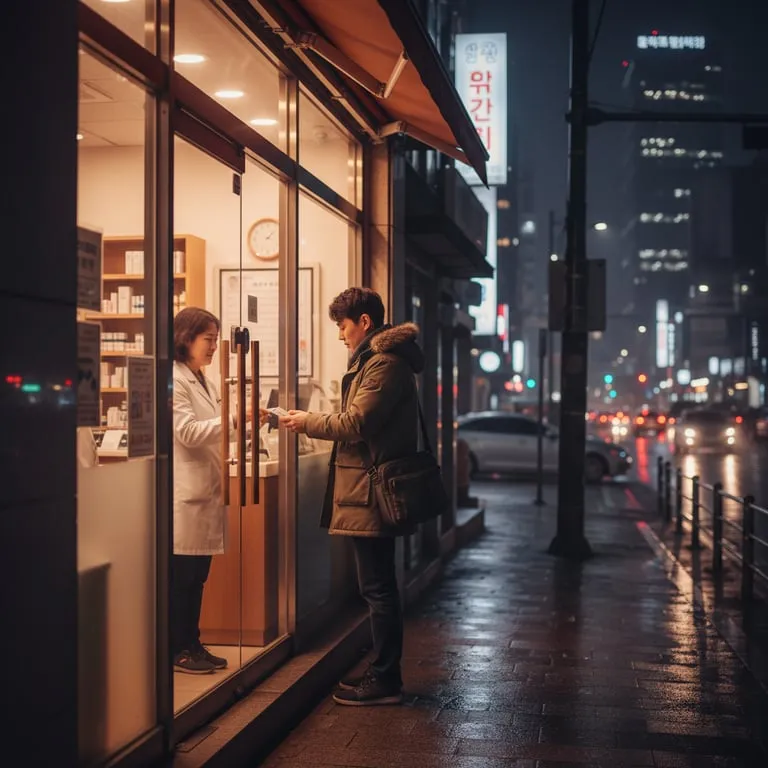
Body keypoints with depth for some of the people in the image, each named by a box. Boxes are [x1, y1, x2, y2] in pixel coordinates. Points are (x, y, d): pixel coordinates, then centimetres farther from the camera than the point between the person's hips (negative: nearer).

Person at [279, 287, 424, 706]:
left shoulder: (384, 364, -15)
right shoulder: (378, 359, 19)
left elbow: (356, 423, -20)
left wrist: (308, 422, -7)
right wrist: (315, 420, 10)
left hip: (370, 493, -11)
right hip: (371, 490, 11)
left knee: (377, 588, -4)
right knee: (378, 587, 15)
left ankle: (384, 680, 4)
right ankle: (383, 672, 24)